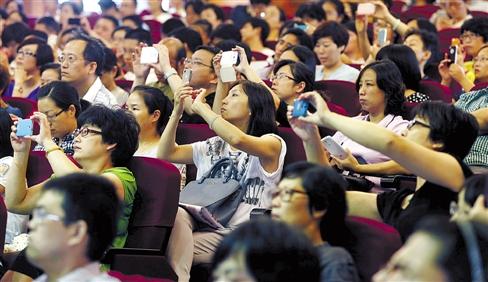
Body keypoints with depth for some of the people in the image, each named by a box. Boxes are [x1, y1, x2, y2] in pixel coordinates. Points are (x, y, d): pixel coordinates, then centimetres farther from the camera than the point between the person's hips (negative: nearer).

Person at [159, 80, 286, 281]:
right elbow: (166, 154, 22)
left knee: (175, 246, -30)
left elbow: (238, 140, -20)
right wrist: (177, 112, 11)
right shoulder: (213, 146, 25)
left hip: (241, 235, -6)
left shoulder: (272, 144, 1)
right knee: (175, 214, -30)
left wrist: (200, 107, -8)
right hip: (203, 224, 6)